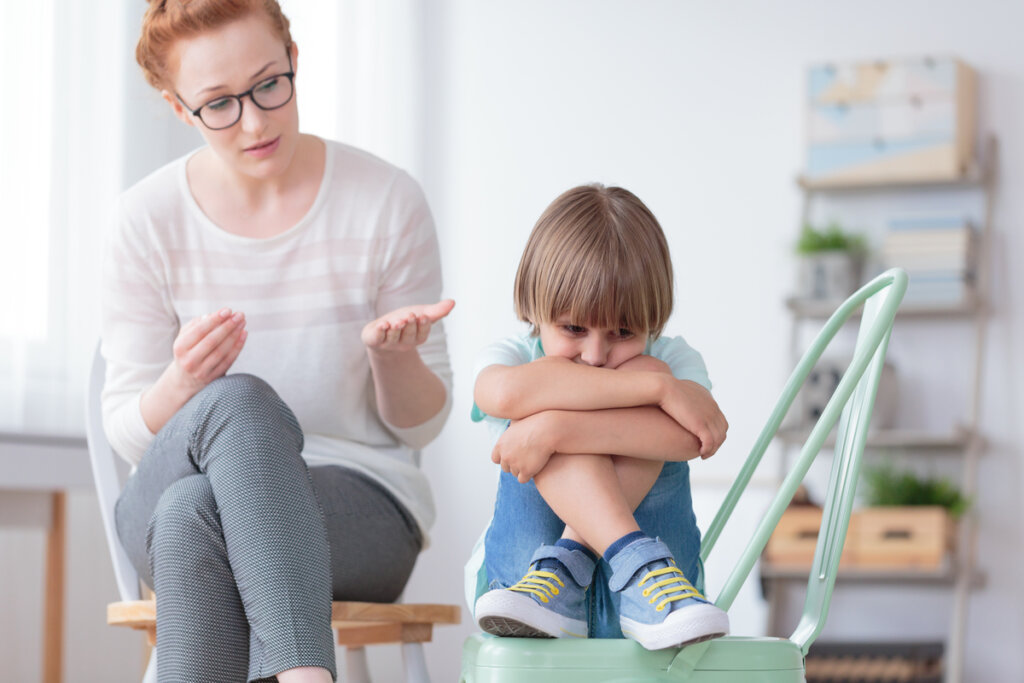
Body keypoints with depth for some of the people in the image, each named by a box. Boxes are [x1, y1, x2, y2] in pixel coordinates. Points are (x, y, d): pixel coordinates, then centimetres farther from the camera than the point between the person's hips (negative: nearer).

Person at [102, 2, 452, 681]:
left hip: (364, 503, -1)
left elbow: (420, 424, 4)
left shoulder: (387, 202, -3)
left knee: (193, 509, -35)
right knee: (240, 401, -36)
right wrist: (184, 383, -20)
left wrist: (393, 352, -19)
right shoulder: (149, 219, -1)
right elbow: (129, 432, 2)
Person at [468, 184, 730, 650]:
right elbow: (505, 393, -28)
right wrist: (659, 388, -31)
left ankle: (562, 571, -30)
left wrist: (558, 430, -32)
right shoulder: (513, 356, 2)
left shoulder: (673, 360, 4)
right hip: (519, 566, 0)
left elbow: (691, 436, -23)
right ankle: (639, 561, -35)